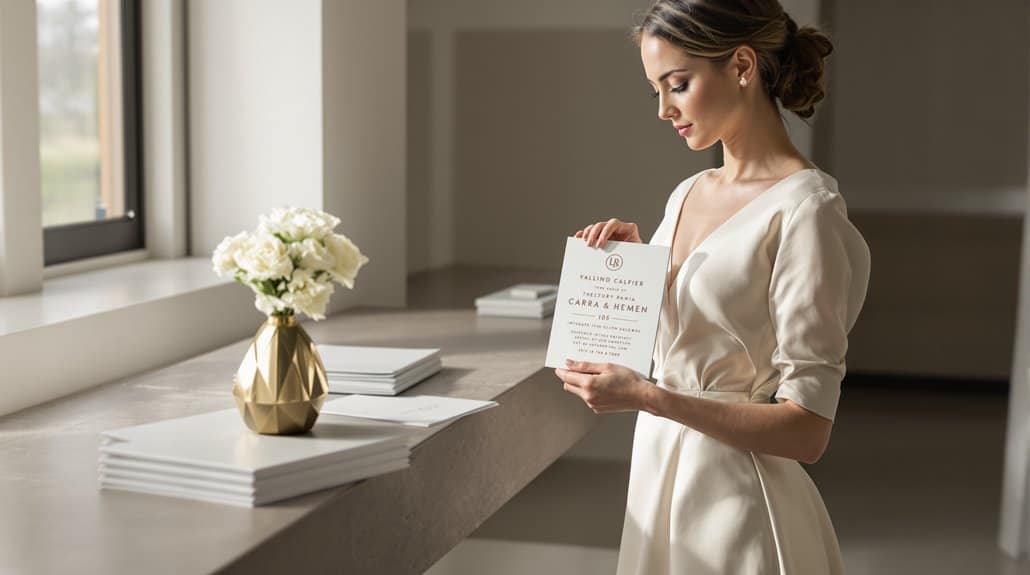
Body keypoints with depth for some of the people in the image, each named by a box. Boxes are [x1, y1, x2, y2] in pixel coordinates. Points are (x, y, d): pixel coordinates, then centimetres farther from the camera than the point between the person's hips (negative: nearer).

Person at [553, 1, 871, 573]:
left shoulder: (803, 209, -17)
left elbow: (807, 429, -20)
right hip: (659, 469, 7)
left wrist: (646, 397, -24)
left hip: (737, 498, -7)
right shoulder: (688, 194, 6)